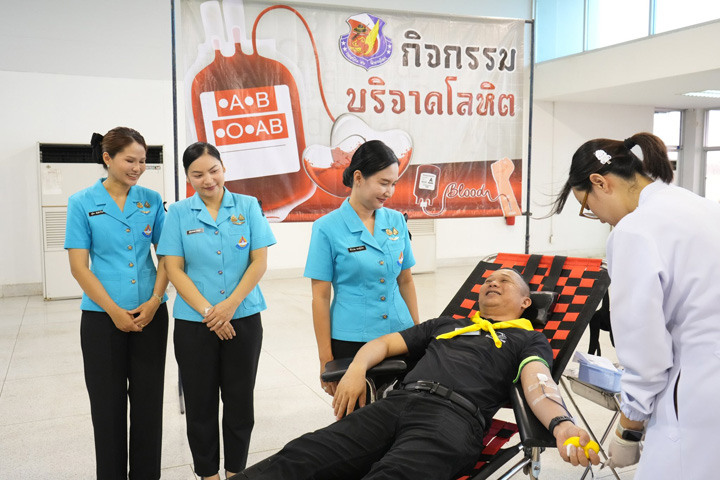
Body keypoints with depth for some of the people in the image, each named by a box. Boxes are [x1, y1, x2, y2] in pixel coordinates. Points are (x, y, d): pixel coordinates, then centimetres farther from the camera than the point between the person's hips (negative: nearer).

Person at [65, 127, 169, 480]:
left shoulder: (152, 200, 3)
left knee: (149, 401, 9)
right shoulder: (82, 203, -3)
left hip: (151, 314, 2)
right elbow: (79, 266, -6)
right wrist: (114, 311, -13)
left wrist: (154, 301, -9)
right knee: (108, 404, 7)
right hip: (102, 317, -2)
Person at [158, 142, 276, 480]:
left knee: (240, 401, 10)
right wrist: (206, 311, -13)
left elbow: (260, 262, -3)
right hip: (194, 323, 0)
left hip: (243, 319, 0)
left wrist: (230, 305, -13)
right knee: (201, 403, 10)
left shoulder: (248, 207, 0)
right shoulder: (178, 213, 0)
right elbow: (174, 268, -4)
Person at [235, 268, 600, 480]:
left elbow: (537, 383, 0)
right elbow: (384, 343, 31)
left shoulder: (529, 340, 21)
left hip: (453, 416, -5)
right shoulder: (446, 324, 34)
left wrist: (561, 423, -24)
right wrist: (356, 369, 7)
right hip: (396, 403, 5)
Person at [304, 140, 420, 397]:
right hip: (351, 341, -3)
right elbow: (320, 297, -7)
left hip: (399, 335, 4)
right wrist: (325, 358, -7)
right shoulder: (328, 228, -8)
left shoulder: (396, 221, 4)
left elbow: (405, 281, 12)